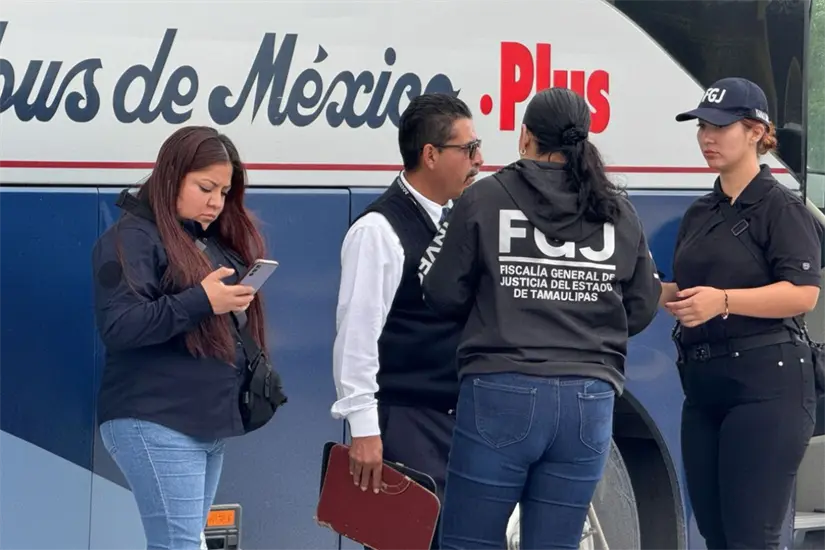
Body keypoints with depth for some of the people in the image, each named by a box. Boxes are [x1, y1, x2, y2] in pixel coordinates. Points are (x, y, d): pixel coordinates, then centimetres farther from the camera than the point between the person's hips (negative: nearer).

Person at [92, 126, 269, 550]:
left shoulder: (218, 240, 18)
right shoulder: (132, 238, -7)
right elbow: (116, 327, -18)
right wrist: (201, 301, -23)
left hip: (210, 423, 8)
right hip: (154, 425, -8)